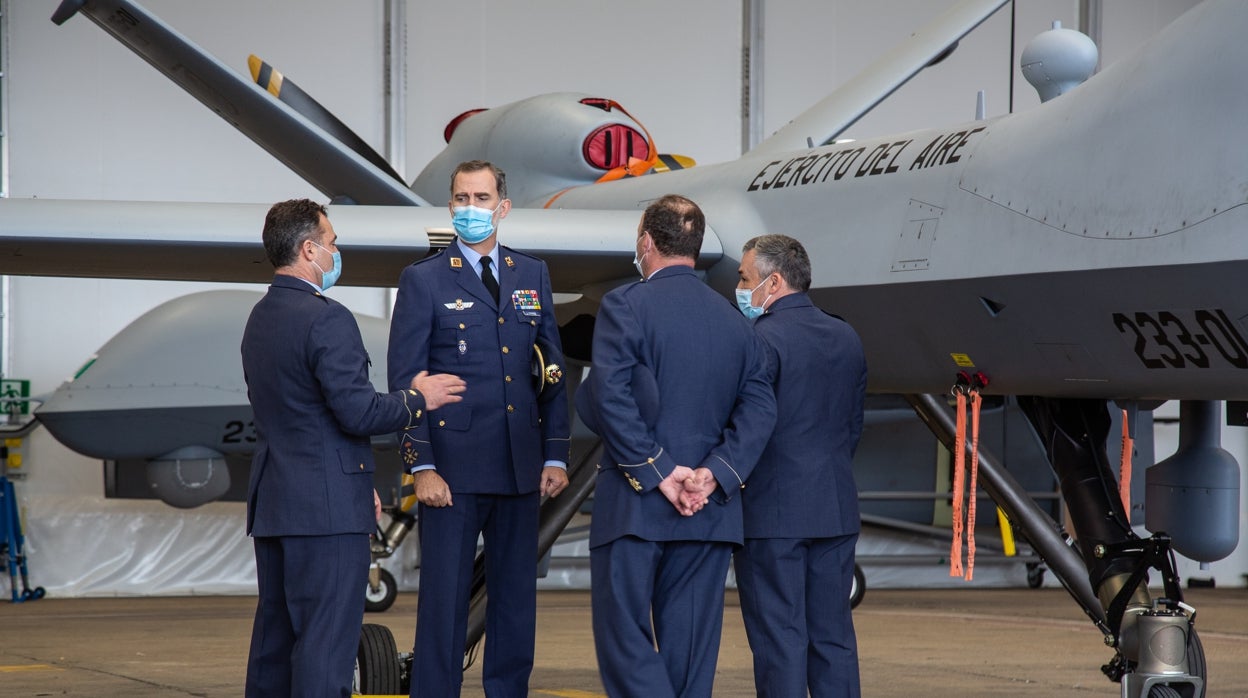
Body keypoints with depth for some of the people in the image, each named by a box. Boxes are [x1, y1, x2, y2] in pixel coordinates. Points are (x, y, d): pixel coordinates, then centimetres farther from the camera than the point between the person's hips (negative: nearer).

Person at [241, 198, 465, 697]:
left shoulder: (261, 318, 14)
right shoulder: (327, 320, -16)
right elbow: (359, 413, -21)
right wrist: (418, 399, -3)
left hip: (272, 501, 9)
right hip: (326, 506, -9)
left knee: (275, 638, 12)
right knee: (326, 641, -7)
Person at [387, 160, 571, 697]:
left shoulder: (532, 276, 13)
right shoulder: (423, 281, 1)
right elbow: (405, 381, -3)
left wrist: (555, 455, 6)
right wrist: (421, 466, -11)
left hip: (520, 470, 4)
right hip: (452, 469, -4)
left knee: (516, 598, 8)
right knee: (444, 600, -2)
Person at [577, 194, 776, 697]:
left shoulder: (624, 306, -5)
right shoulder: (734, 321, 12)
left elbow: (606, 397, -16)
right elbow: (759, 409, 2)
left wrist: (657, 471, -12)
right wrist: (714, 474, -7)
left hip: (634, 504, -5)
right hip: (709, 511, 5)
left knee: (625, 637, -3)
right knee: (690, 646, 8)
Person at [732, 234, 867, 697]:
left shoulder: (762, 339, -13)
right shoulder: (846, 338, 10)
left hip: (771, 513, -7)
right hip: (837, 510, 7)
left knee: (779, 641, -3)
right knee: (833, 635, 9)